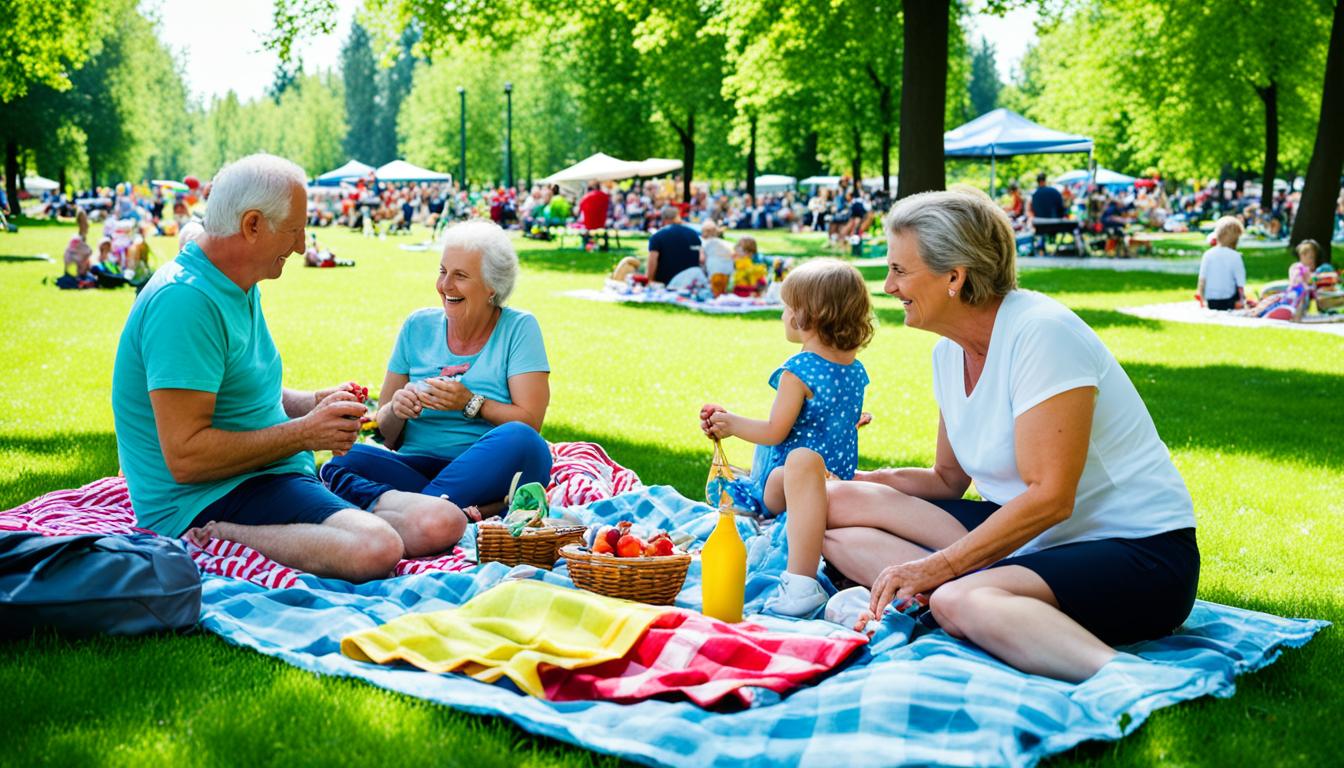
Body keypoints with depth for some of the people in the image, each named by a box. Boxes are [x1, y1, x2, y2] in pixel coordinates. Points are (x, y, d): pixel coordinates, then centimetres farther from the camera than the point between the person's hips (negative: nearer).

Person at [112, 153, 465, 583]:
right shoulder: (185, 300, -18)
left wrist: (315, 403, 9)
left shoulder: (241, 289, 16)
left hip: (284, 477, 10)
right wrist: (304, 433, -13)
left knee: (443, 525, -8)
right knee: (375, 548, -33)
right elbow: (185, 457, -24)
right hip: (208, 501, -10)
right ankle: (214, 538, -16)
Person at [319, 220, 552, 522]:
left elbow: (530, 421, -6)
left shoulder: (519, 328, 4)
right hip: (416, 467, 3)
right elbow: (385, 432, 13)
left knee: (519, 440, -36)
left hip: (488, 471, -3)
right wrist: (397, 409, -9)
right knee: (342, 460, -25)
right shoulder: (418, 326, 12)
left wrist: (471, 403, -17)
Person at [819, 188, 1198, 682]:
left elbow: (1049, 497, -23)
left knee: (959, 601, -39)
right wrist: (861, 482, 4)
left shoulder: (1041, 334, -18)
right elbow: (948, 479, 19)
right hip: (1027, 533, 9)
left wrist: (938, 566, -22)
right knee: (835, 504, -4)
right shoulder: (950, 352, 9)